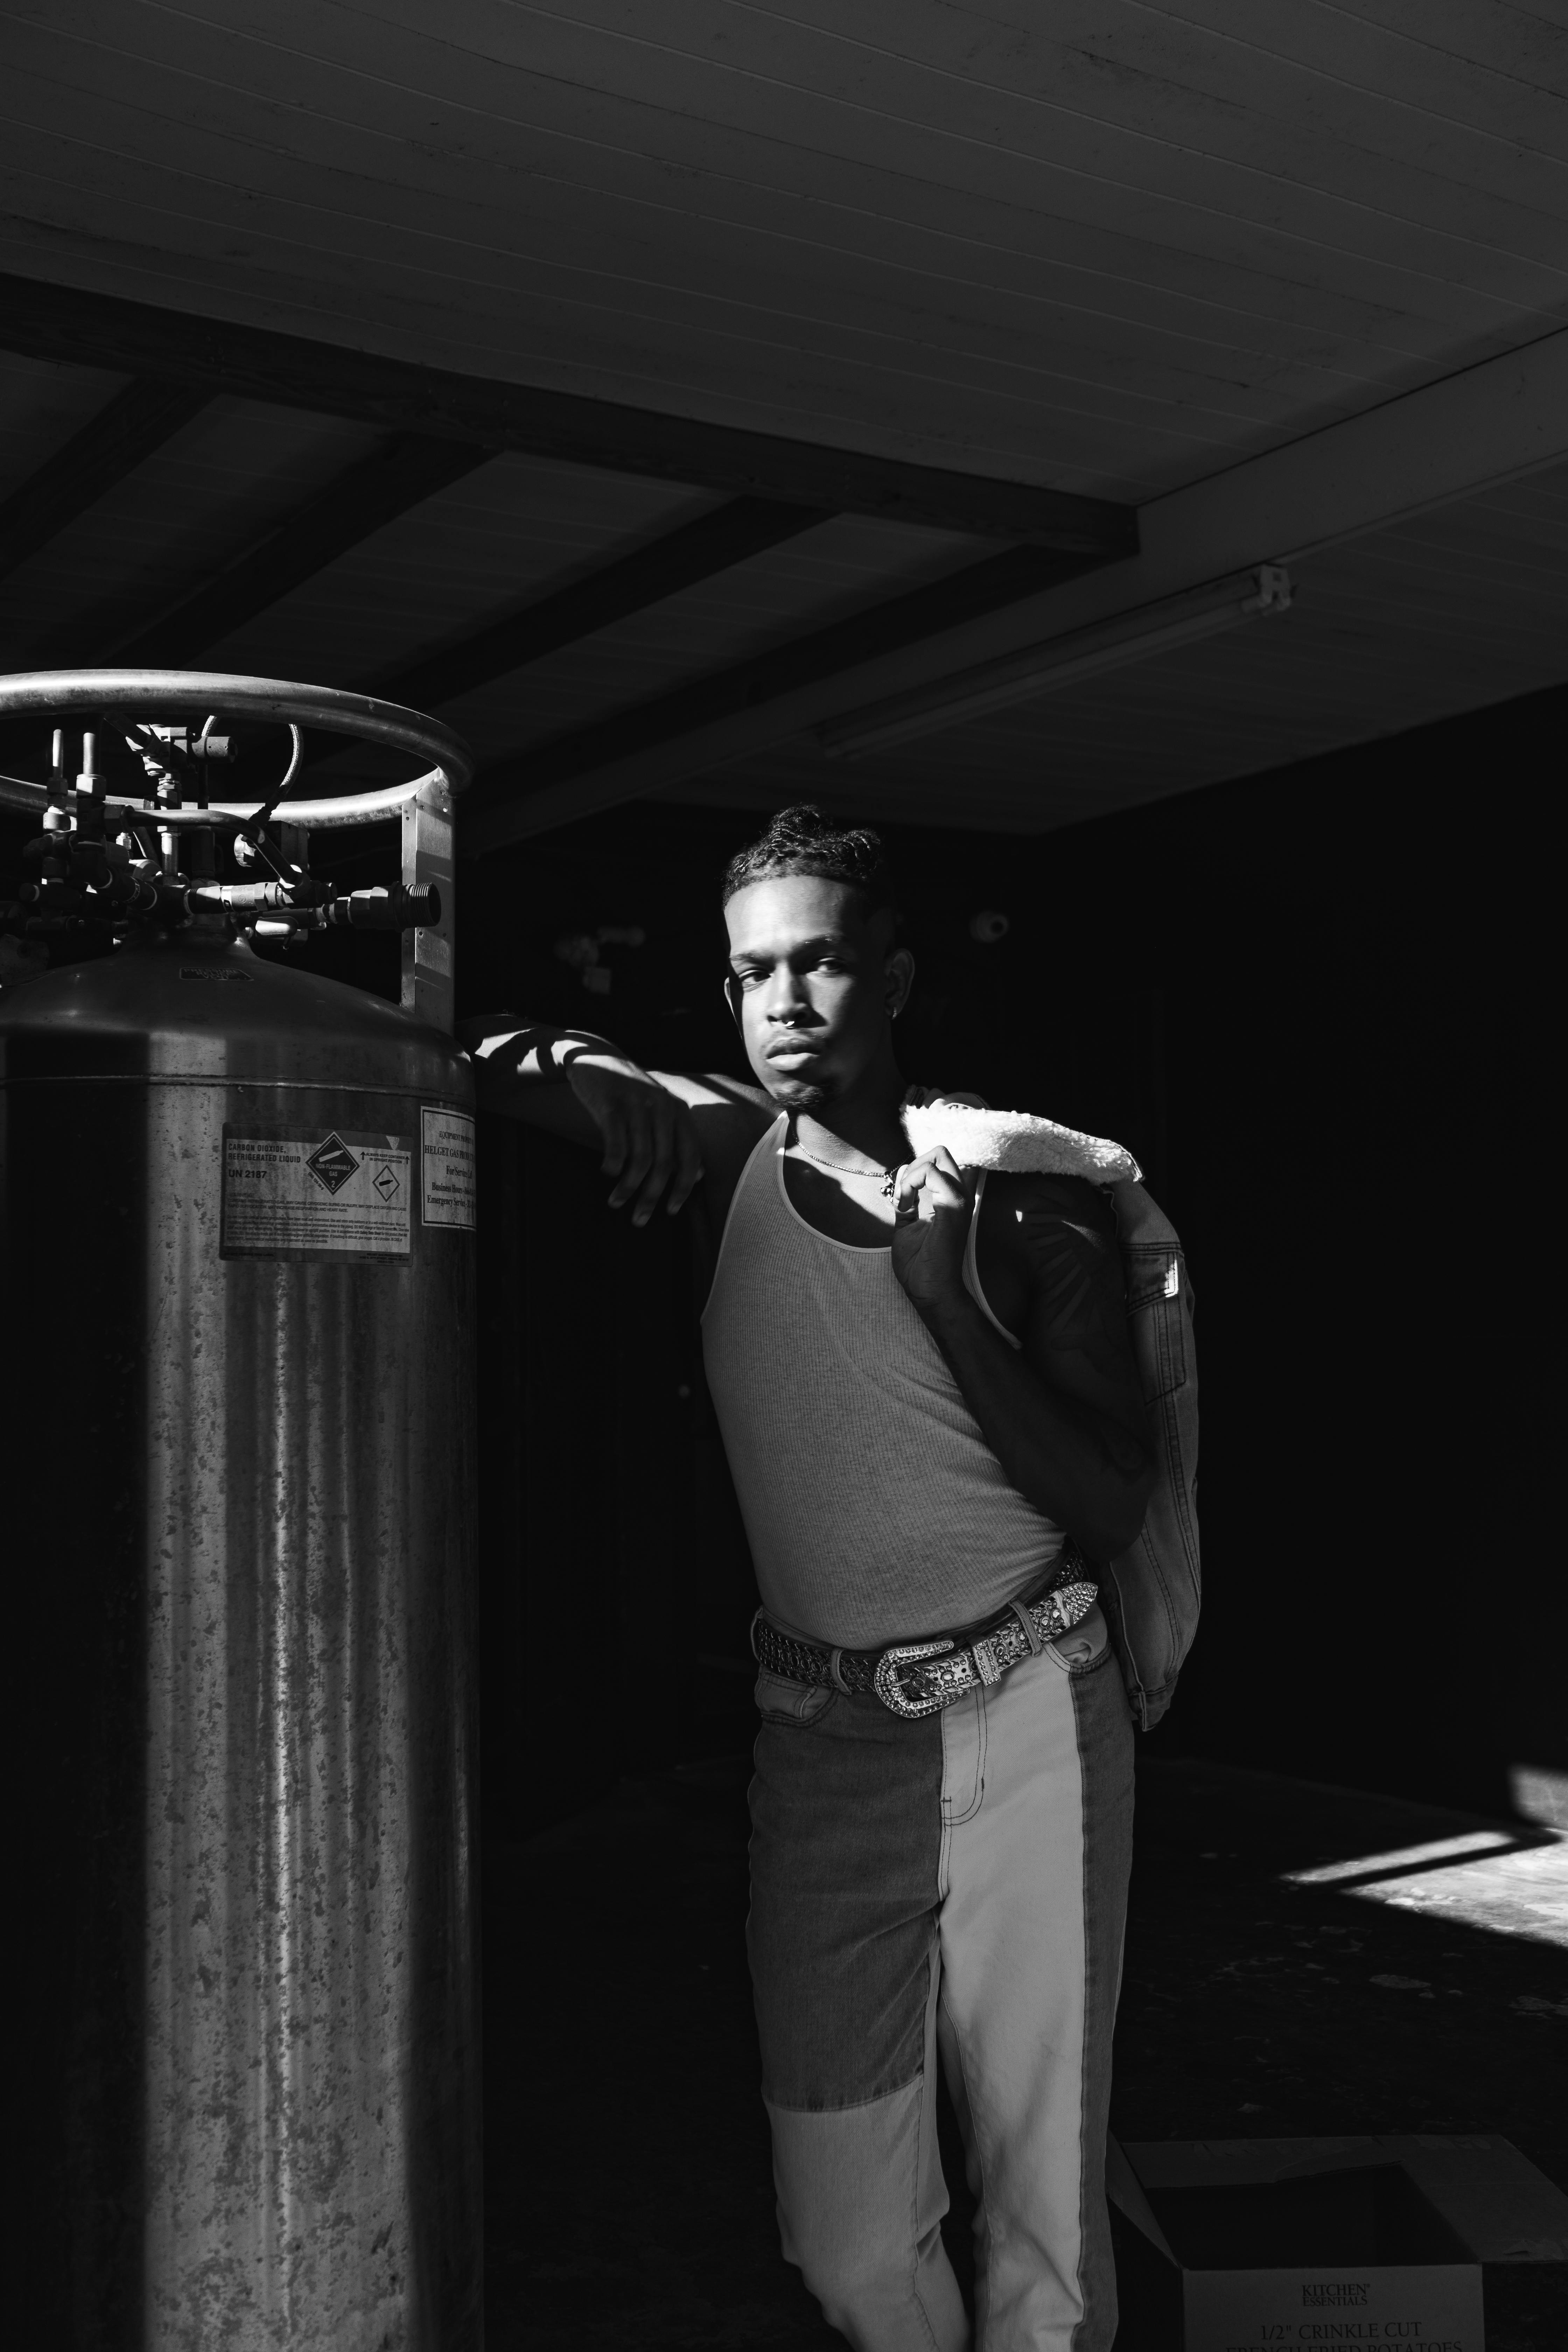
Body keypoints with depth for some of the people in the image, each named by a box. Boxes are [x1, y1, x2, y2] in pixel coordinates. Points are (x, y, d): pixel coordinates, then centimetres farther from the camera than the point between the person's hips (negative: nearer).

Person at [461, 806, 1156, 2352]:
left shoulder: (1032, 1202, -3)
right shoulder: (727, 1159, 0)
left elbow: (1116, 1511, -5)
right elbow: (462, 1059, 2)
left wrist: (950, 1299, -16)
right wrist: (540, 1065, -21)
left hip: (1027, 1729, -1)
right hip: (820, 1748, 1)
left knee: (1045, 2217, 7)